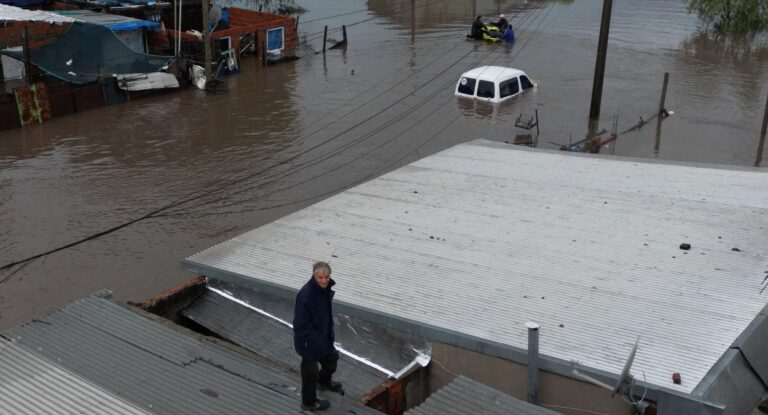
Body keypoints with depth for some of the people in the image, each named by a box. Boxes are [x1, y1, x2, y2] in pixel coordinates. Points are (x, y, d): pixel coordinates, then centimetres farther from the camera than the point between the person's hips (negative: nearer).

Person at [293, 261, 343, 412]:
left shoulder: (325, 289, -7)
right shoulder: (306, 294, -33)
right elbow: (301, 322, -28)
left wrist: (329, 334, 13)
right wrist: (315, 340, -23)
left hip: (324, 335, 9)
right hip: (310, 341, -9)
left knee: (331, 358, 29)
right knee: (310, 371, 11)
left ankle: (324, 382, 60)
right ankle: (309, 403, 35)